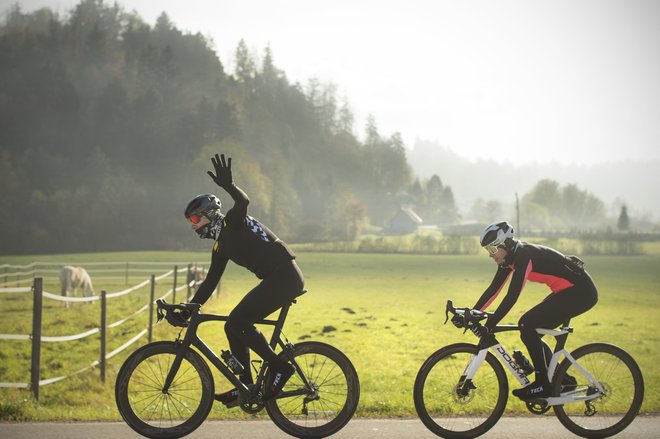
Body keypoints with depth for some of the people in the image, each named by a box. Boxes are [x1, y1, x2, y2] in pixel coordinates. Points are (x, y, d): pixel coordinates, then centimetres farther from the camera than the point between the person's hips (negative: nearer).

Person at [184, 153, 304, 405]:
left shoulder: (233, 222, -5)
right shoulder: (221, 247, 20)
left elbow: (243, 202, -28)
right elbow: (209, 284, 23)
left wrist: (228, 185, -46)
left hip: (285, 277, -10)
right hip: (275, 280, 10)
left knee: (237, 323, -15)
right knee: (234, 325, 7)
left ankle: (279, 367, -7)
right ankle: (245, 387, 11)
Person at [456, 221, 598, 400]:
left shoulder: (524, 256, -23)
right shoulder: (510, 257, 5)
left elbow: (512, 297, -29)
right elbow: (493, 289, 8)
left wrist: (489, 325, -31)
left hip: (581, 292, -10)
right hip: (567, 291, 10)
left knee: (528, 326, -16)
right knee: (530, 331, 7)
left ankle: (543, 385, -9)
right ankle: (562, 379, 16)